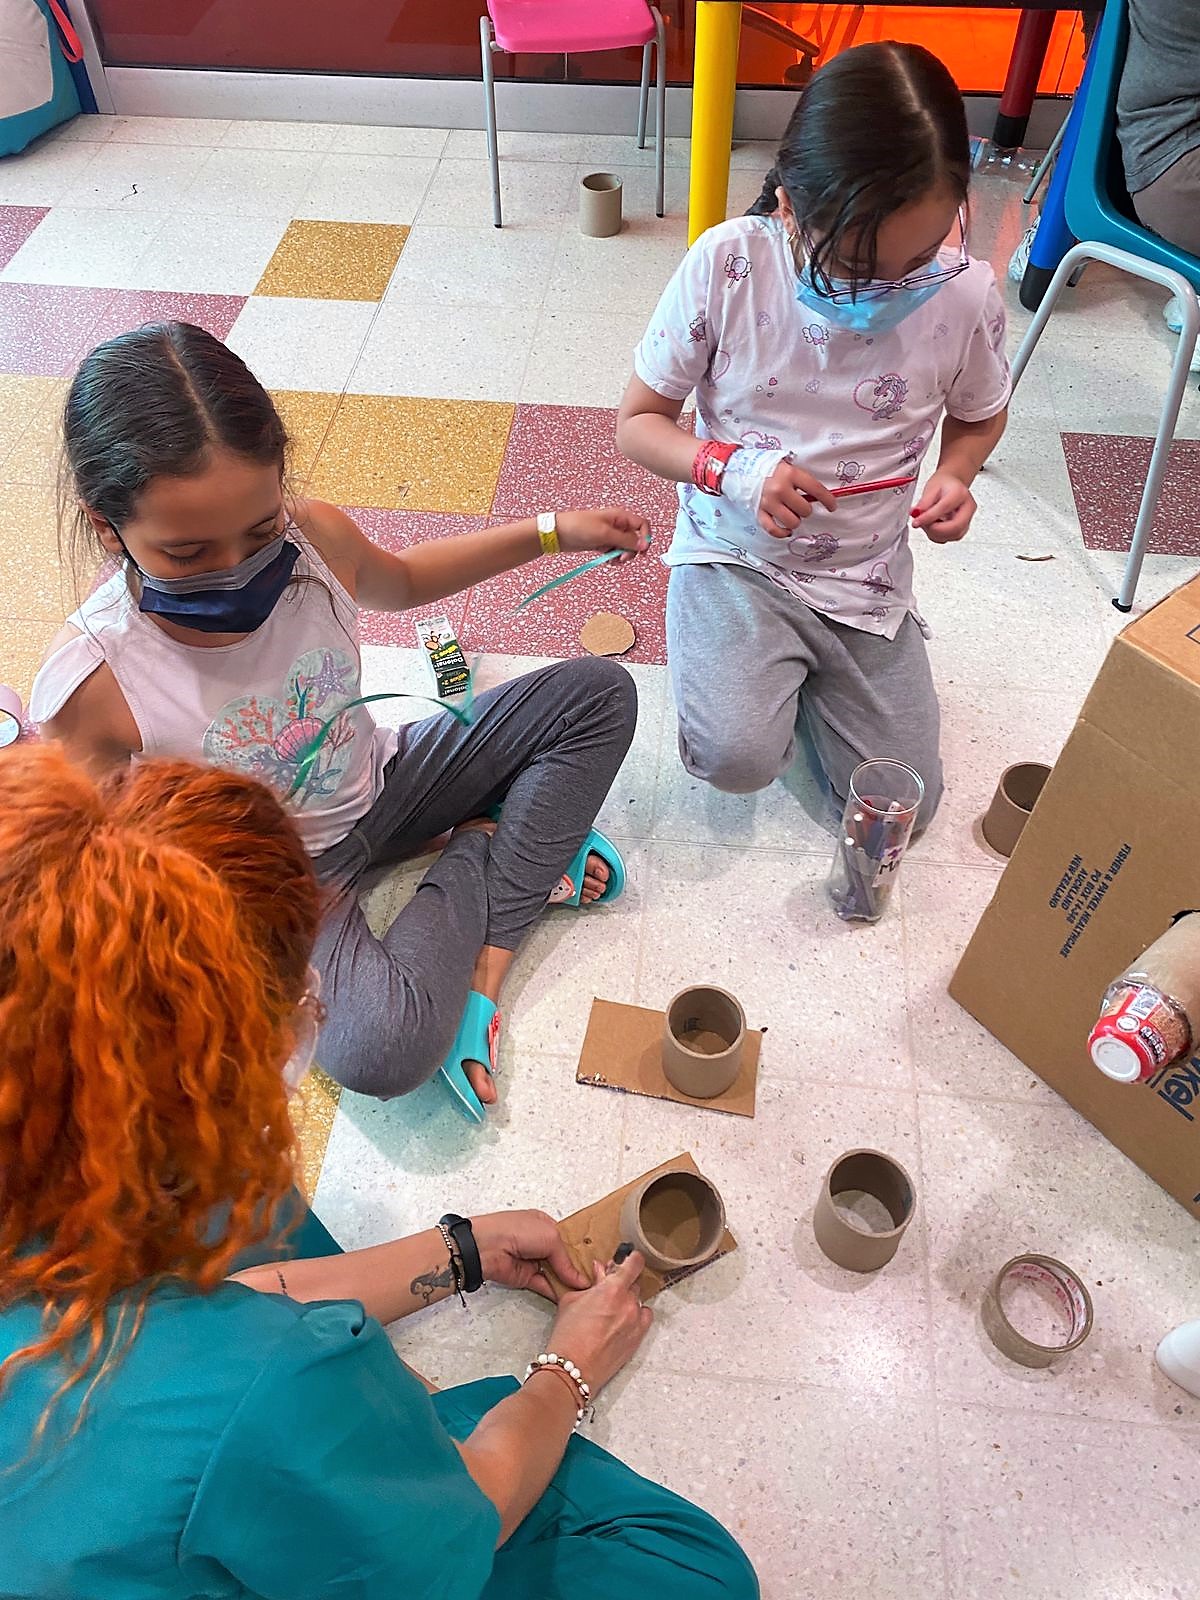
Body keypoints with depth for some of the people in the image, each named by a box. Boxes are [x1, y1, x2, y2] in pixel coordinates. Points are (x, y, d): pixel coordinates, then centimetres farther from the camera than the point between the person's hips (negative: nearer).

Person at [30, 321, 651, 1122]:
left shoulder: (314, 536, -19)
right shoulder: (91, 691, -29)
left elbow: (401, 579, 7)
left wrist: (553, 531, 3)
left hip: (378, 784, 5)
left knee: (600, 693, -2)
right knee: (384, 1049, -33)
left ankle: (486, 954, -7)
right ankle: (487, 848, -4)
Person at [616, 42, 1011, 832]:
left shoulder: (966, 294, -12)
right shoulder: (726, 265, -17)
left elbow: (980, 416, 10)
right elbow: (639, 422, -8)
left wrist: (956, 476, -13)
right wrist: (734, 469, -26)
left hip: (868, 580, 3)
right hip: (735, 555, -2)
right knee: (737, 759, -26)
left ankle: (808, 668, 29)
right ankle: (749, 659, 10)